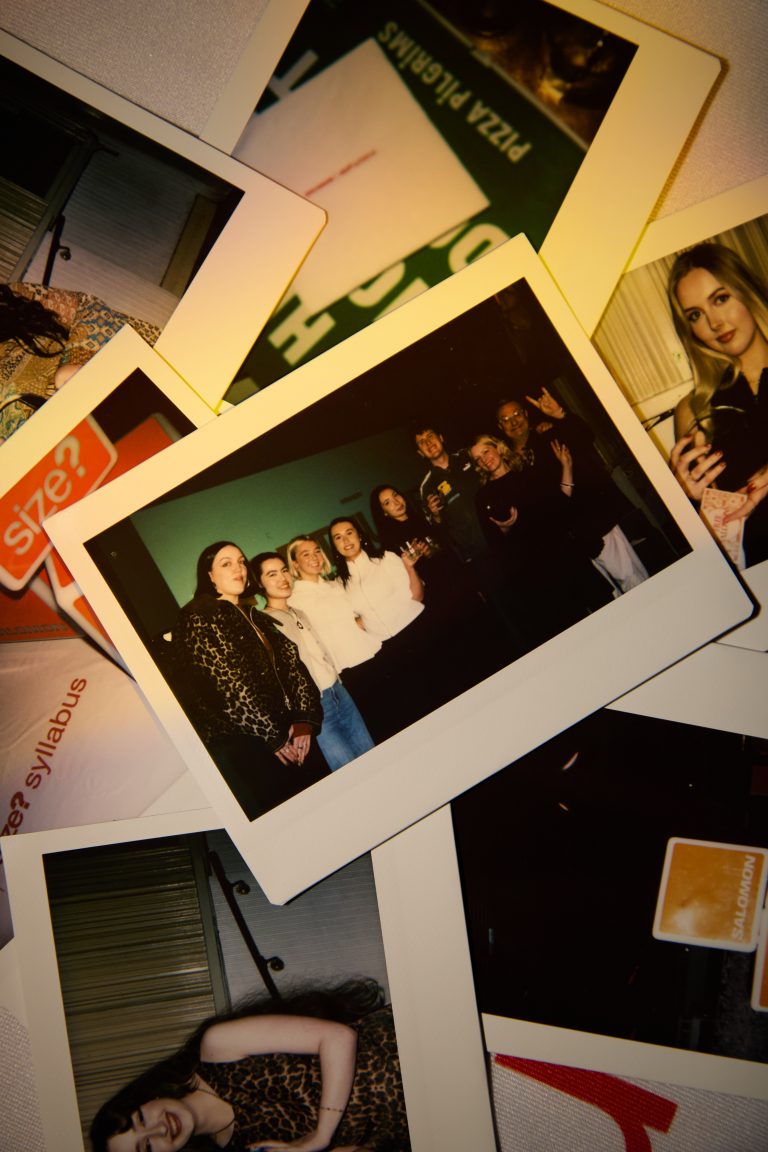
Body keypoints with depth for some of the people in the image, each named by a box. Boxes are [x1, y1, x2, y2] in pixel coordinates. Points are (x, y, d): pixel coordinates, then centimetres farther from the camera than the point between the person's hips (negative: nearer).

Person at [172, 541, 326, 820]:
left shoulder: (255, 617, 19)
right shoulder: (198, 619, -5)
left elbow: (292, 664, 11)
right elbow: (229, 687, -13)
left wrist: (303, 720, -5)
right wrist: (272, 737, -12)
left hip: (288, 737, 7)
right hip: (241, 746, -7)